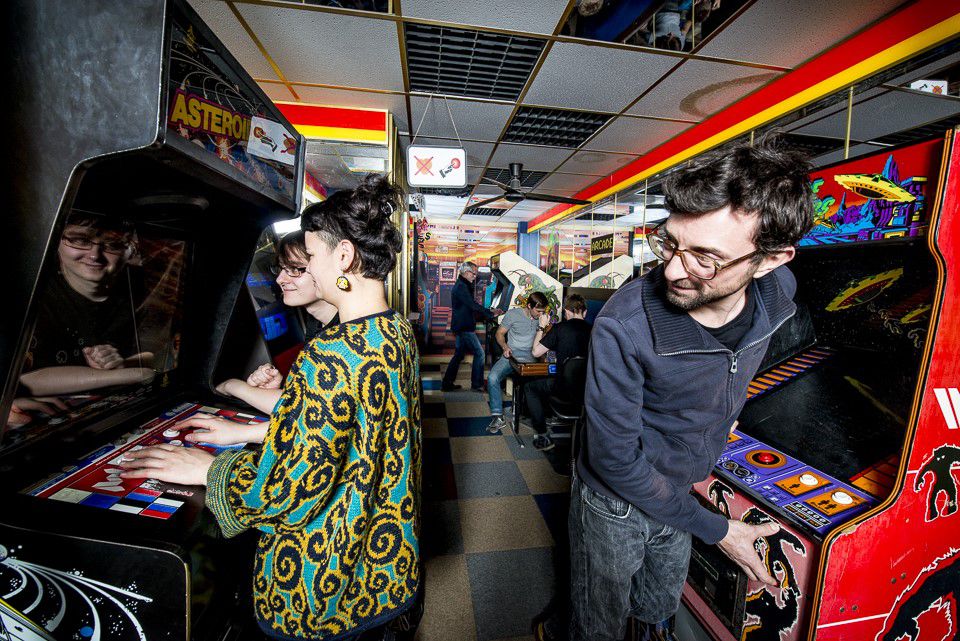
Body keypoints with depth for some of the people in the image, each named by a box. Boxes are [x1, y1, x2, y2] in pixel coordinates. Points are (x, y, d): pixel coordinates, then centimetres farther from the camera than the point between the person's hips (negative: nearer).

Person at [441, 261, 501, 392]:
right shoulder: (462, 287, -17)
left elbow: (471, 305, 18)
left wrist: (488, 311, 10)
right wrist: (491, 314, -14)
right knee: (479, 353, -4)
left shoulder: (461, 285, 17)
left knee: (459, 354, 15)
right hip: (464, 327, -11)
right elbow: (474, 306, -22)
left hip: (461, 326, 11)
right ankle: (477, 385, 4)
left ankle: (447, 384, 21)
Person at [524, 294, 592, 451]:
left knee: (530, 388, 18)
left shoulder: (560, 328, -8)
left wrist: (541, 327, 10)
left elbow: (536, 352, -2)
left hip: (565, 387, -5)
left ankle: (543, 436, 14)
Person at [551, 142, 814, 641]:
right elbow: (615, 458, -25)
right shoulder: (624, 326, -36)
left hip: (678, 493, 5)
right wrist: (713, 529, -15)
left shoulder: (778, 292, -16)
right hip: (615, 505, -5)